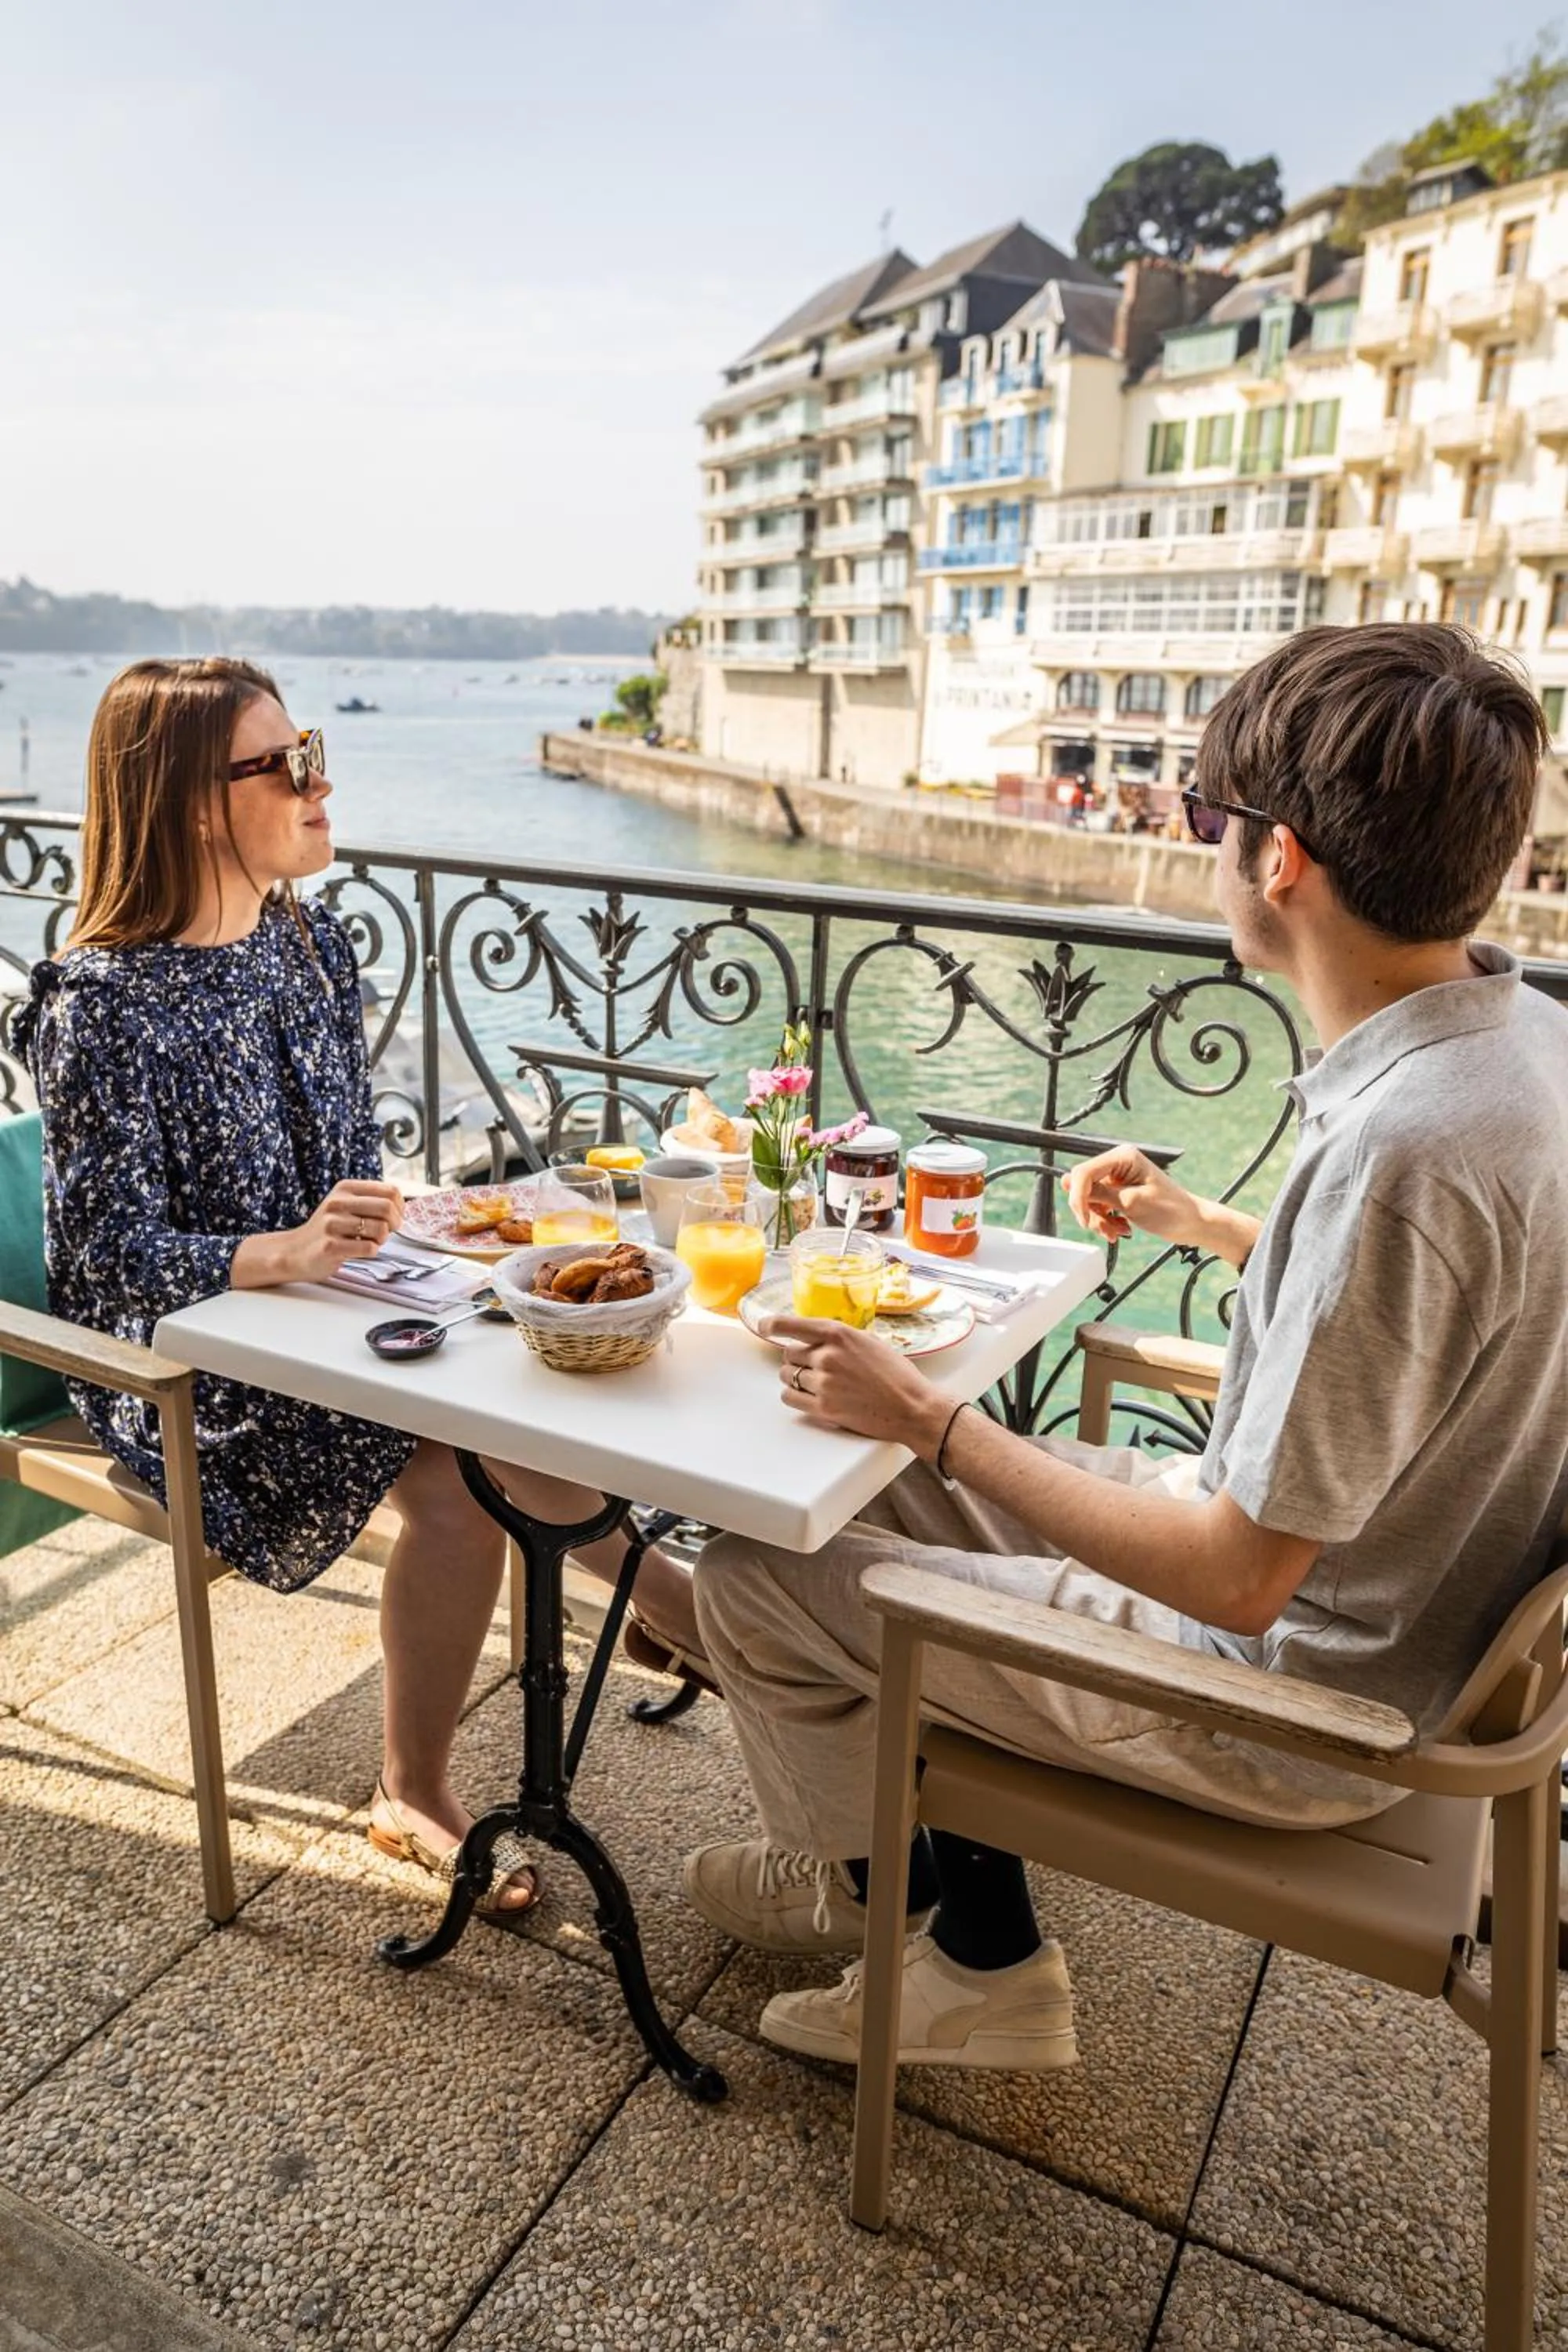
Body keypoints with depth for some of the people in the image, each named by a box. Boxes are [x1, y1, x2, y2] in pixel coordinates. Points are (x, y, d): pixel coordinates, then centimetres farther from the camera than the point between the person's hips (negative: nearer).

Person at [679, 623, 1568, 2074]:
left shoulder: (1397, 1151, -34)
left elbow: (1237, 1580, -28)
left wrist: (925, 1415, -21)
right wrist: (1208, 1228, 19)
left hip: (1294, 1699, -9)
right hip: (1393, 1596, 9)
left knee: (759, 1568, -1)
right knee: (901, 1488, 17)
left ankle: (874, 1886, 31)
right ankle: (978, 1954, 23)